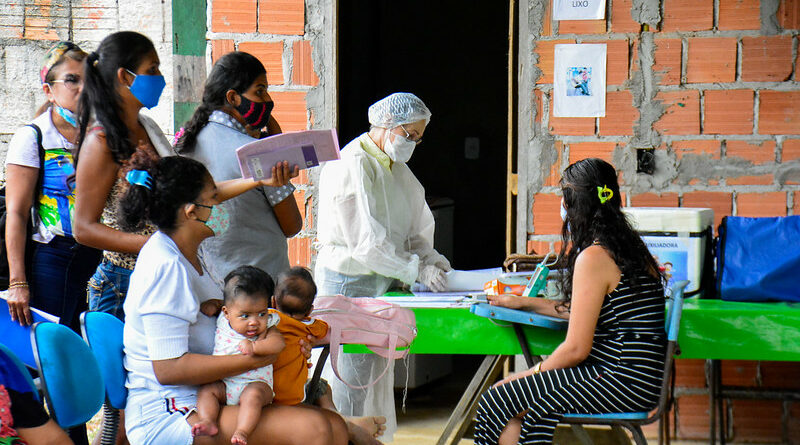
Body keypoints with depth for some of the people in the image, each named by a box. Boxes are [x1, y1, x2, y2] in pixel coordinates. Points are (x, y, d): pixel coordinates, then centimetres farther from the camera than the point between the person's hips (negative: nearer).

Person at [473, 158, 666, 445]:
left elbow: (577, 348, -16)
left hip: (624, 383, -10)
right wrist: (522, 302, 30)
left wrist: (537, 370, 1)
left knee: (498, 401, -3)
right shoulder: (629, 247, 12)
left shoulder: (593, 257, -16)